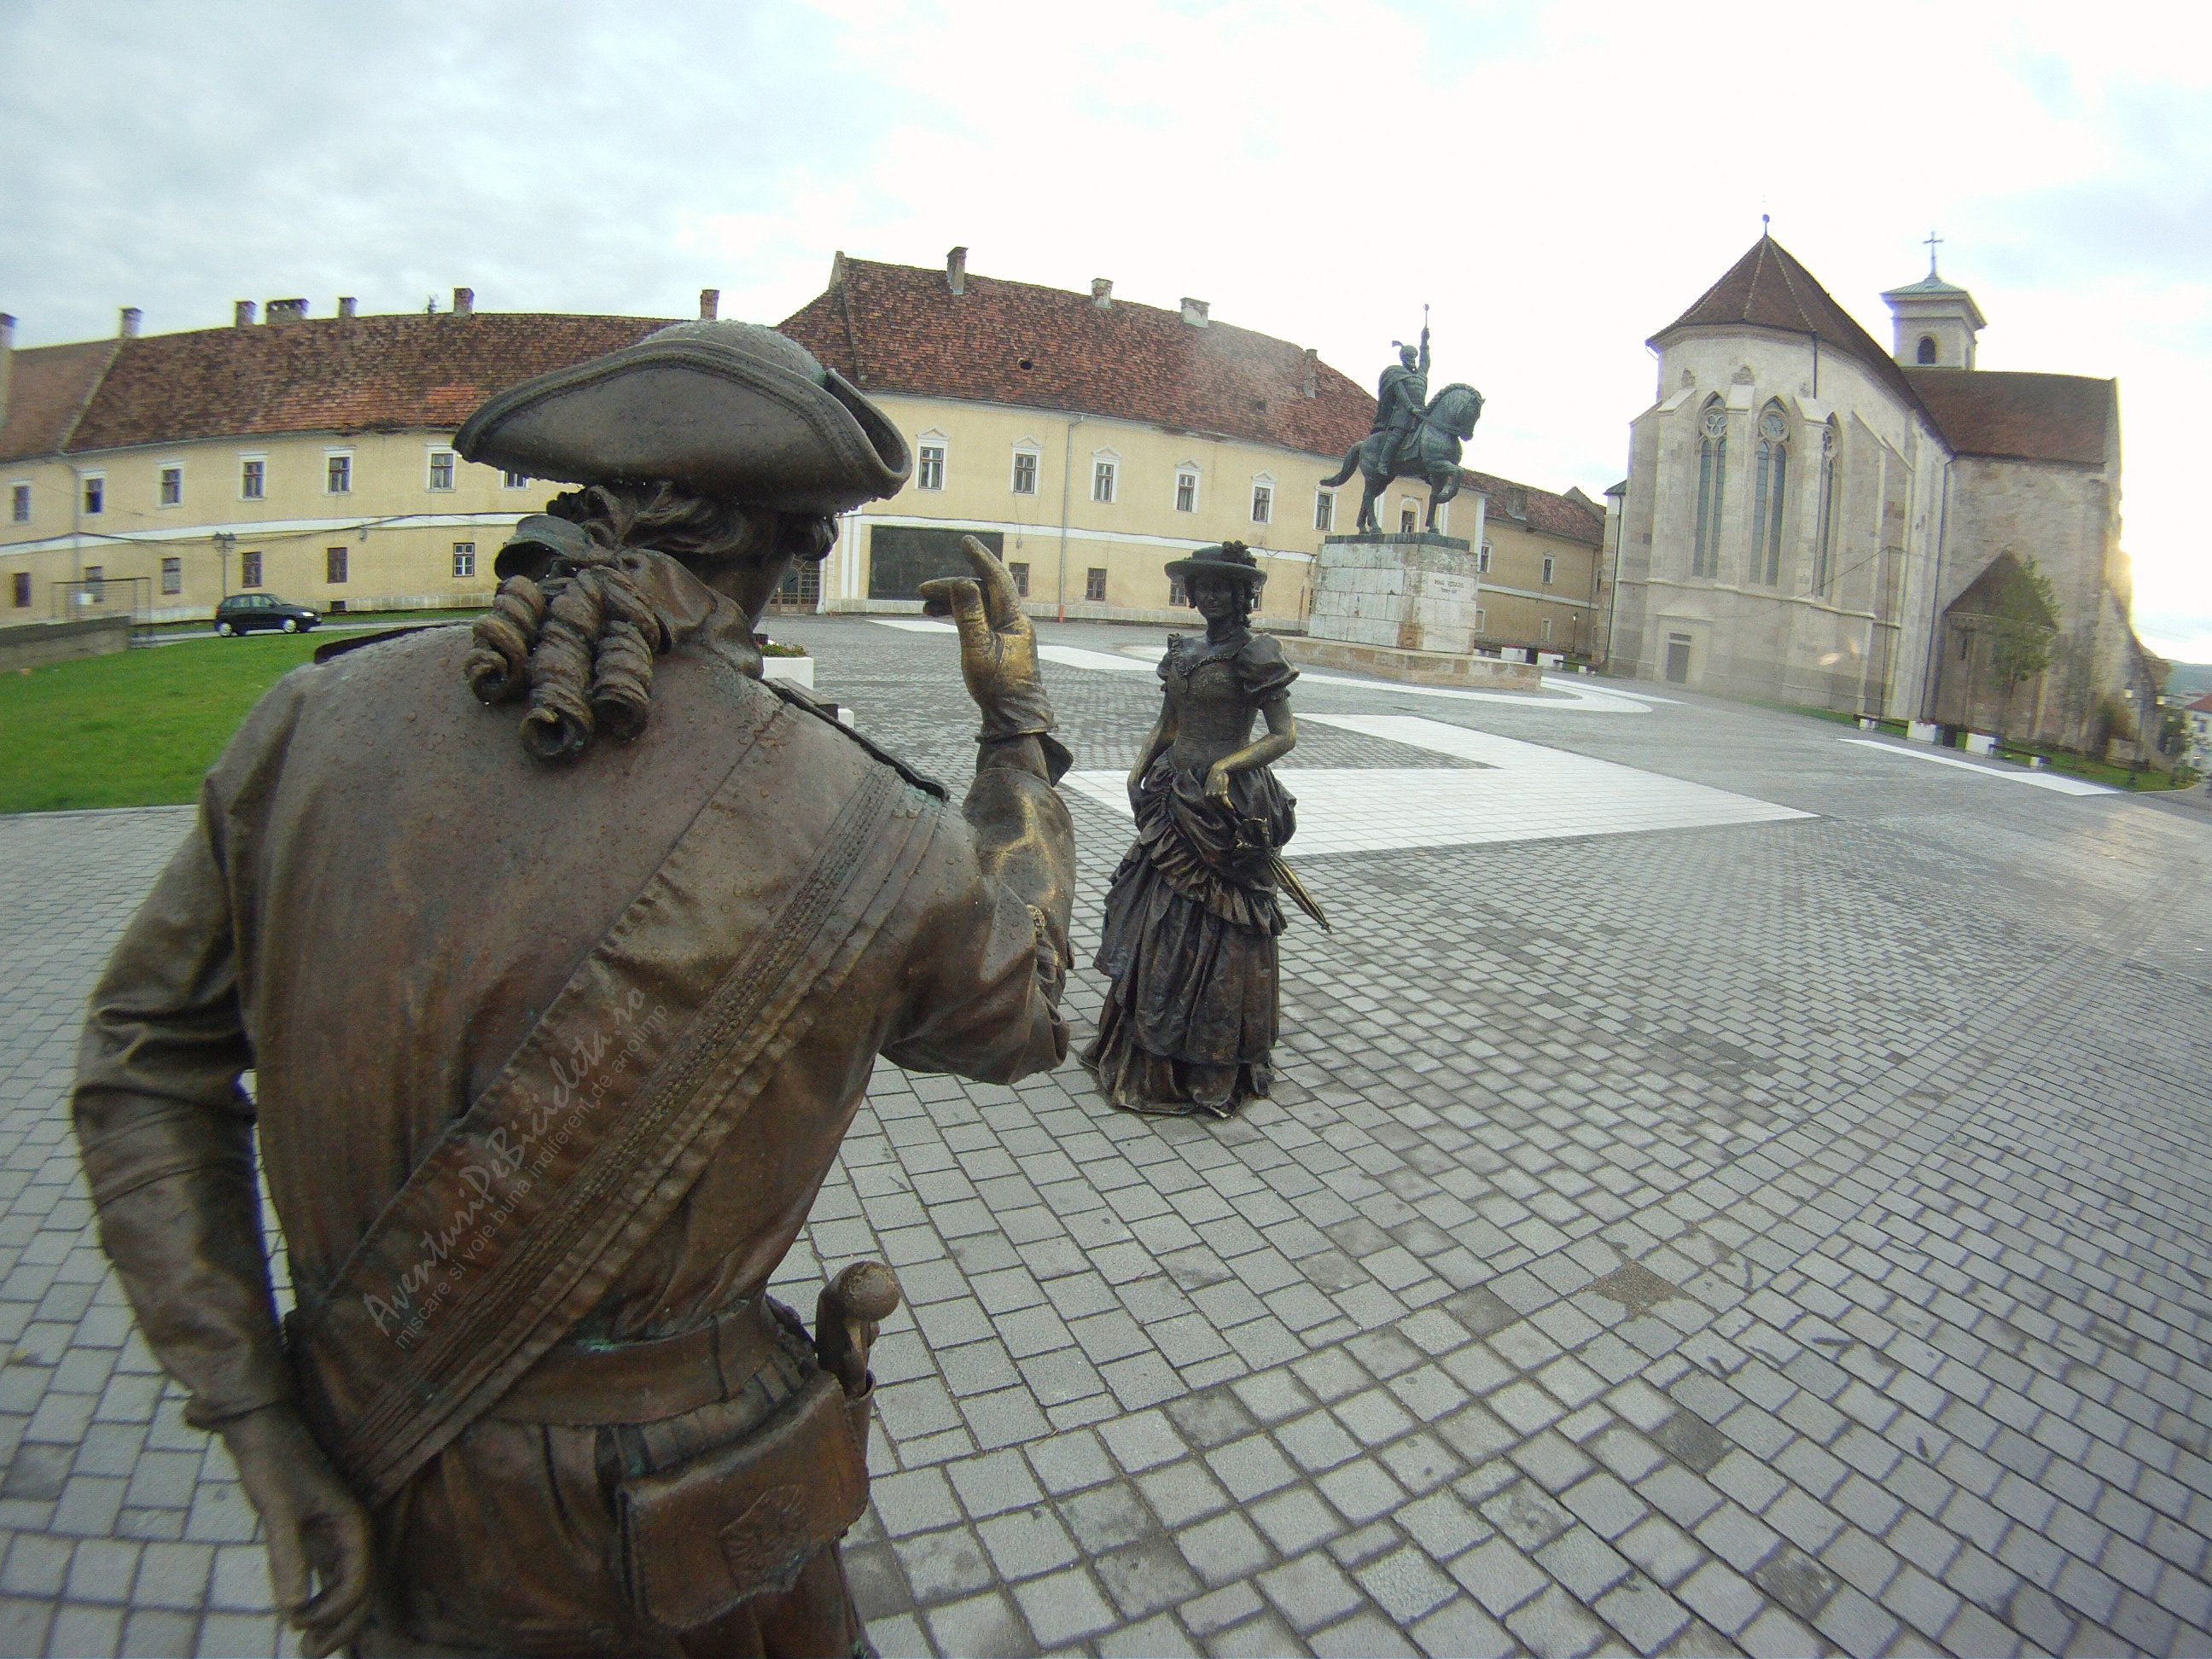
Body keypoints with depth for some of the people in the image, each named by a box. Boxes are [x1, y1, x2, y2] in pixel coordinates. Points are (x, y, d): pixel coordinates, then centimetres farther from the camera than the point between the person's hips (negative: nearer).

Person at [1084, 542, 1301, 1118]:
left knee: (1217, 931, 2)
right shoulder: (1184, 650, 10)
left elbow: (1285, 734, -12)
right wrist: (1141, 768, 4)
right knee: (1160, 924, 14)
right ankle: (1152, 1053, 31)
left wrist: (1227, 766, -24)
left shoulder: (1256, 654, -10)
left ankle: (1212, 1068, 17)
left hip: (1227, 805, -7)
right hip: (1175, 796, 7)